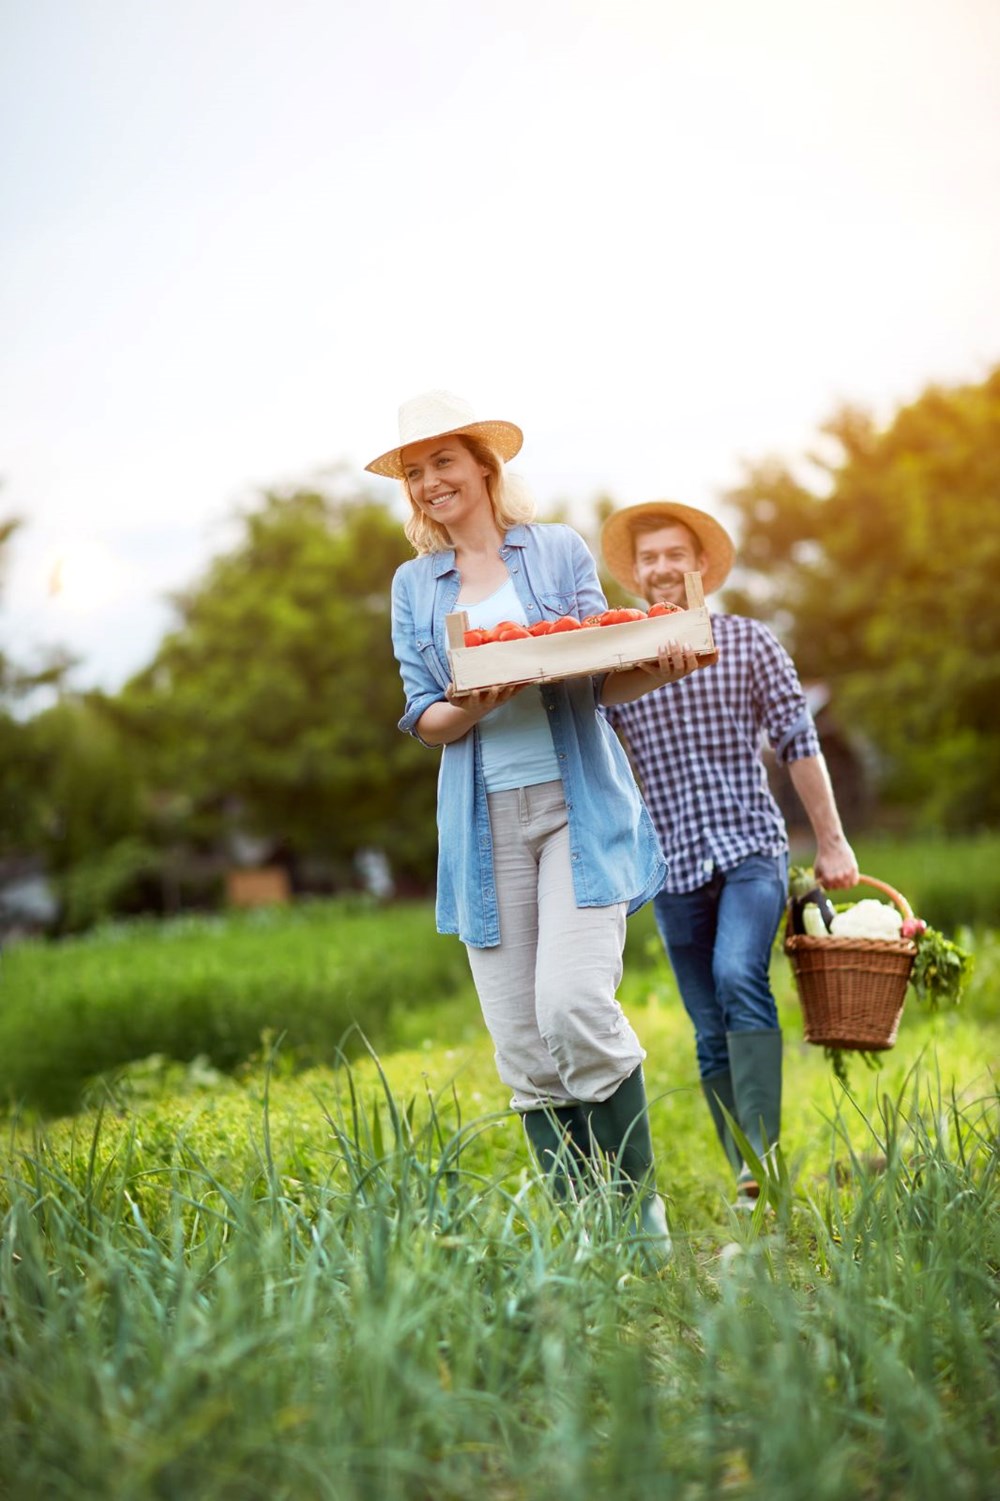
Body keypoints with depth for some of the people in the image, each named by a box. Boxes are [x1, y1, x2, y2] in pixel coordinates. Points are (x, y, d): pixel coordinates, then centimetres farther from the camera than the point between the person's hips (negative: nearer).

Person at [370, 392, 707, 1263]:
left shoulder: (560, 550, 8)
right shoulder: (414, 585, 14)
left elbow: (601, 679, 5)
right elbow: (422, 718, 9)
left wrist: (660, 668, -17)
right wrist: (469, 709, -14)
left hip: (580, 804, -3)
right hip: (485, 822, 3)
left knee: (575, 1004, -18)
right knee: (521, 1043, 1)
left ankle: (640, 1206, 1)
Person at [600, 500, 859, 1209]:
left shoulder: (748, 641, 4)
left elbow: (798, 743, 5)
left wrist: (832, 841, 4)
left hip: (751, 844, -2)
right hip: (674, 864, 2)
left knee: (739, 976, -27)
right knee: (713, 1033, 5)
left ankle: (764, 1153, -27)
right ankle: (749, 1182, 13)